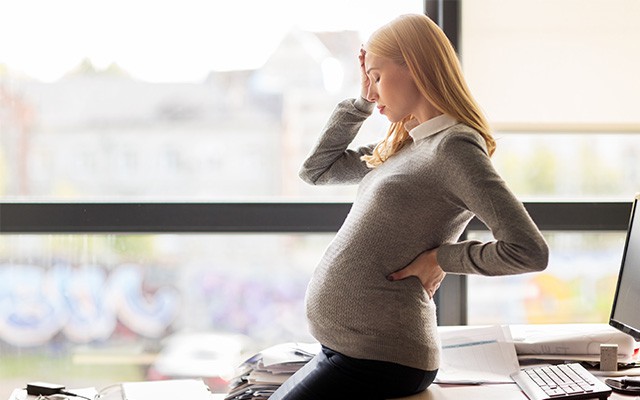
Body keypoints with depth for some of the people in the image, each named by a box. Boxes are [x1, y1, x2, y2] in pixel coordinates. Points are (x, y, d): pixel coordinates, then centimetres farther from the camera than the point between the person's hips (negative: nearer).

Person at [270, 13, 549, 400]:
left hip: (377, 358, -9)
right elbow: (316, 169, 23)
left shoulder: (454, 147, -15)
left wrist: (440, 258, -13)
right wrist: (363, 100, 15)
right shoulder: (401, 147, 13)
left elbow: (530, 251, -22)